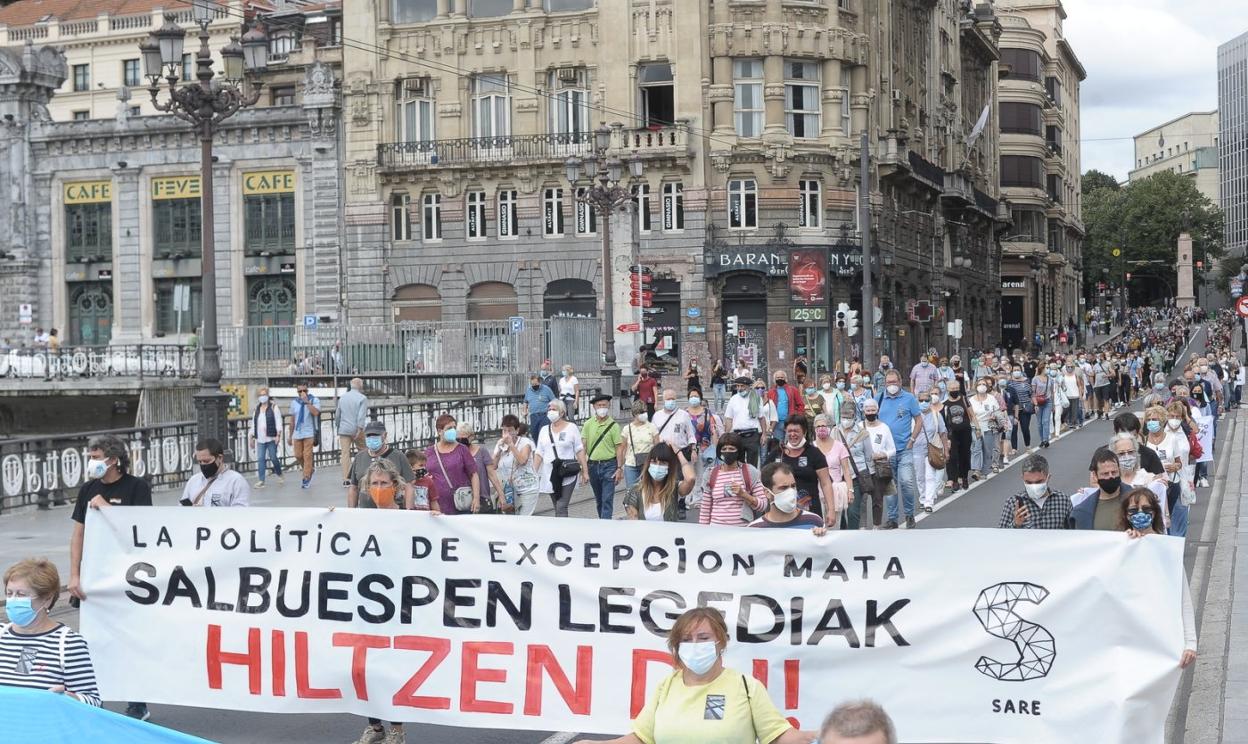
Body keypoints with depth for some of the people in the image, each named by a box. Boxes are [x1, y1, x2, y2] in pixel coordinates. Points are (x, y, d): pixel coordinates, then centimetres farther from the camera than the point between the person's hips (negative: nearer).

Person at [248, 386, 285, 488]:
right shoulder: (257, 408, 14)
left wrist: (278, 435, -14)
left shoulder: (274, 407, -2)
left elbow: (279, 421, -5)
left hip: (271, 438, -4)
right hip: (260, 439, 4)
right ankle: (261, 480, -1)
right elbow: (253, 423, 18)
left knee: (273, 457, 1)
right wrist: (252, 437, 16)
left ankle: (278, 473, 27)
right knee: (260, 459, -2)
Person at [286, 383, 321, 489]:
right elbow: (292, 421, 15)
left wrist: (307, 401, -21)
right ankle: (310, 468, 29)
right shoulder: (294, 403, 11)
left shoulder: (314, 400, -2)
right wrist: (289, 436, 15)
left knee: (307, 456, -7)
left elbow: (316, 413, -22)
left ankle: (306, 478, 0)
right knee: (298, 456, 4)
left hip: (309, 433, -5)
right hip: (297, 434, 5)